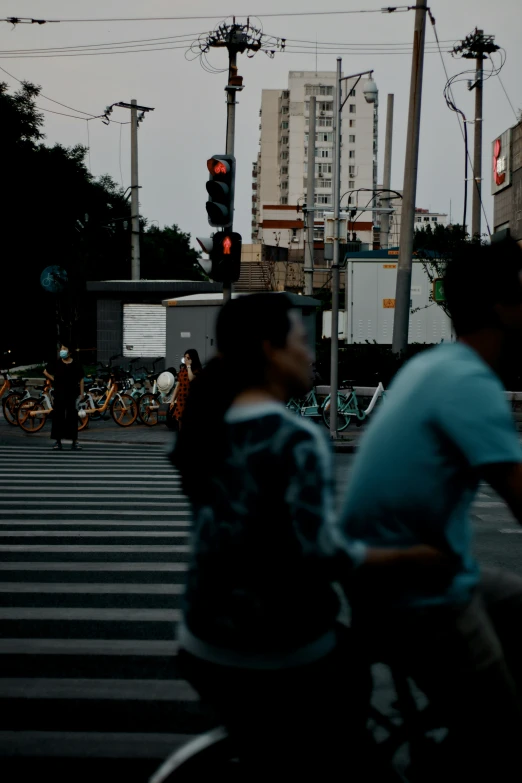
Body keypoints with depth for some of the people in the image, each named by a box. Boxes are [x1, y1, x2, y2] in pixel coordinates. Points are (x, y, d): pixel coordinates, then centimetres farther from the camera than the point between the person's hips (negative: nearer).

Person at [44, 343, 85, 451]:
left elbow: (81, 380, 6)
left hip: (72, 394, 0)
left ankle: (75, 441, 8)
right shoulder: (56, 364, 0)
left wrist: (82, 393, 4)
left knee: (72, 418, 2)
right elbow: (45, 372, 16)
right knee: (58, 418, 2)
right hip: (59, 394, 0)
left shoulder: (76, 365, 1)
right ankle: (58, 441, 9)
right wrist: (53, 379, 3)